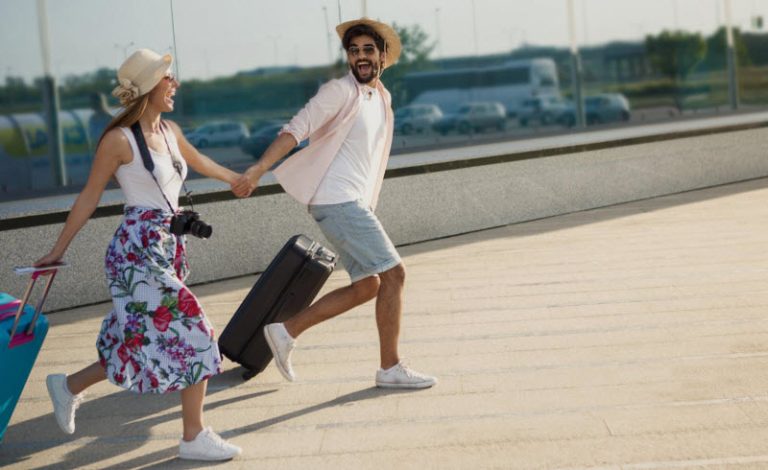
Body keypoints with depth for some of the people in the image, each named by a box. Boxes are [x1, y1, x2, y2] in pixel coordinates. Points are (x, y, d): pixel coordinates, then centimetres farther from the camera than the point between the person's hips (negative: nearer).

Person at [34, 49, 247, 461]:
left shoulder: (169, 131, 9)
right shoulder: (119, 140, -11)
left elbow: (198, 161, 30)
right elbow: (89, 197, -5)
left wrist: (234, 178, 47)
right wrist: (57, 251, -1)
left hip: (167, 249, 8)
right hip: (138, 251, -8)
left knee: (142, 345, 11)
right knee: (192, 337, -8)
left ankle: (69, 386, 30)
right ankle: (194, 436, 3)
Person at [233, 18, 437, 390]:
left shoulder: (382, 98, 17)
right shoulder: (341, 91, -9)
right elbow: (296, 128, -19)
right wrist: (258, 169, -29)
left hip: (353, 203, 9)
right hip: (337, 202, -9)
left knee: (367, 286, 11)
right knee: (393, 274, -9)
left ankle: (287, 331, 15)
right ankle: (390, 369, 0)